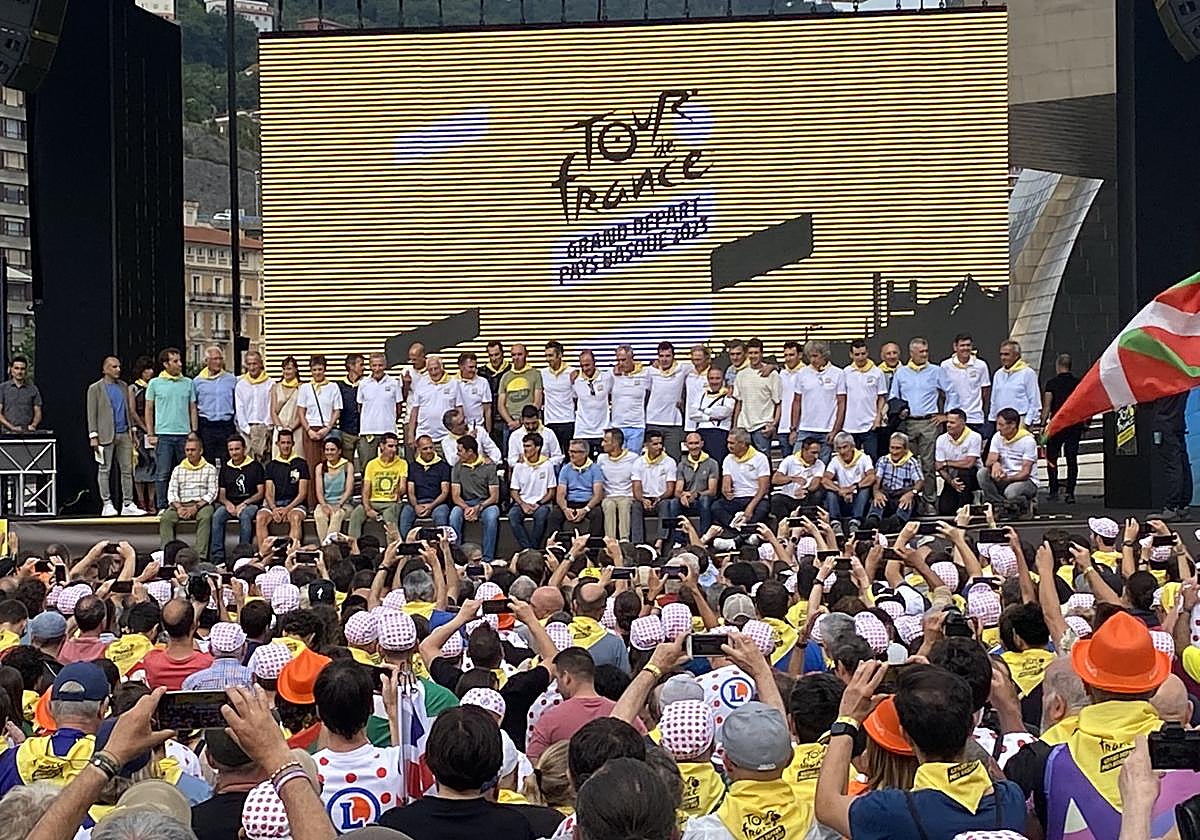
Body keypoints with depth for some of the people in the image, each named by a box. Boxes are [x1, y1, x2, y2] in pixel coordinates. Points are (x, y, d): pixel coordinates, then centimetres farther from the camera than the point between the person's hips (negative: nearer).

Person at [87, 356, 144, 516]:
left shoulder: (123, 387, 14)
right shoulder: (95, 388, 0)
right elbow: (91, 414, -3)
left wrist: (132, 430, 11)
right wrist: (93, 436, -10)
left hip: (124, 434, 5)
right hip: (106, 435, -5)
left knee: (127, 470, 2)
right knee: (105, 470, 0)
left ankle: (128, 504, 5)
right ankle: (107, 504, 3)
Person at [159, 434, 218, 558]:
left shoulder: (209, 469, 10)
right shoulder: (178, 470, 19)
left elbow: (212, 493, -1)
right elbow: (171, 492, 9)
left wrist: (196, 507, -15)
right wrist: (178, 507, -12)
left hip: (201, 504, -3)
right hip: (181, 504, 3)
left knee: (205, 517, -37)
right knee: (165, 518, -27)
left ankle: (201, 555, -42)